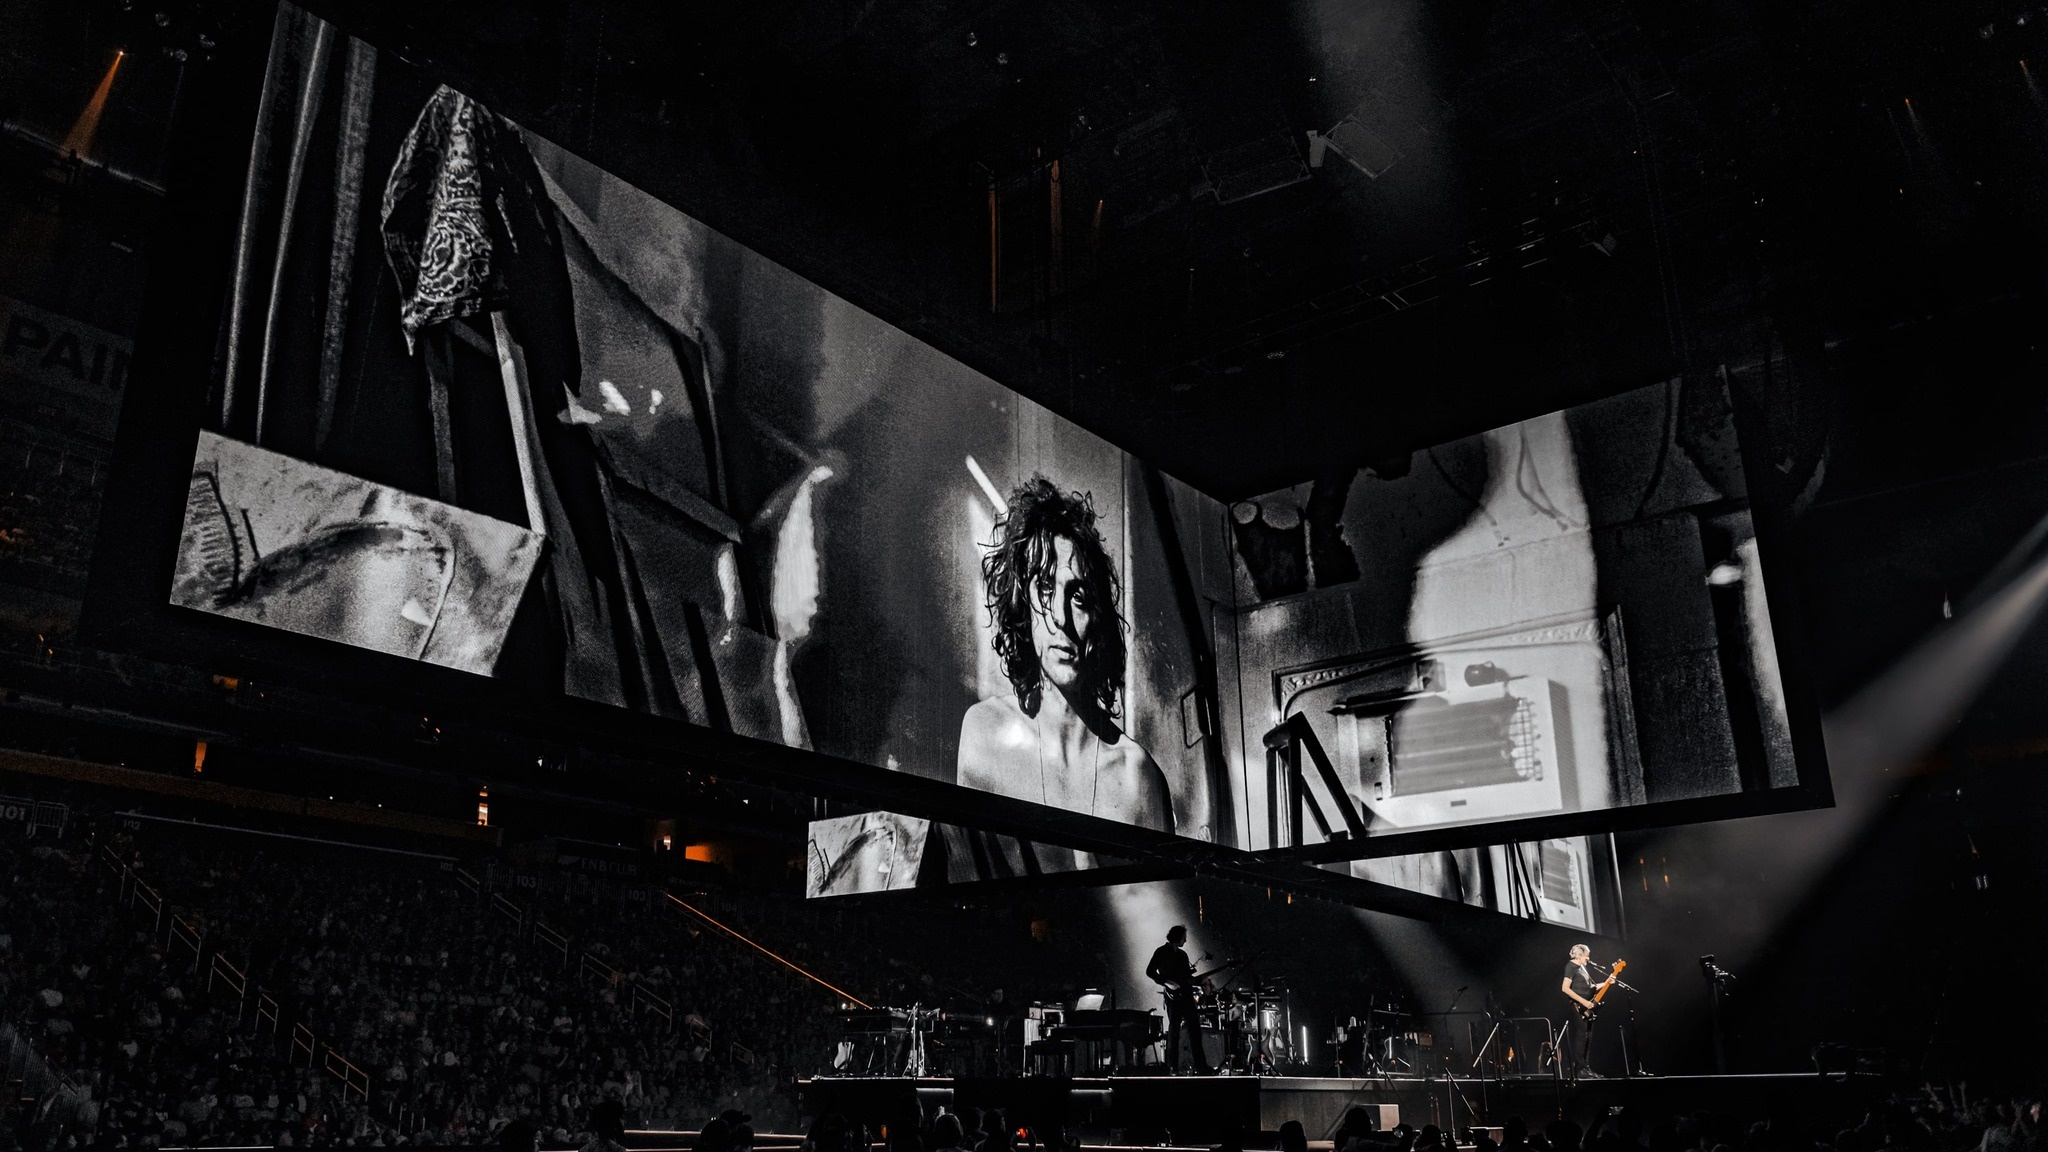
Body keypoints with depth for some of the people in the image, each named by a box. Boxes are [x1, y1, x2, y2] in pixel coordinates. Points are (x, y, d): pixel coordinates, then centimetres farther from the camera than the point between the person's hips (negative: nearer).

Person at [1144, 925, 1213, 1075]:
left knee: (1194, 1029, 3)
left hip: (1186, 995, 7)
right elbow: (1150, 971, -6)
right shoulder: (1161, 952, -1)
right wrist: (1166, 983, -15)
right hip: (1173, 996, -6)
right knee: (1174, 1029, -5)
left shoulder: (1182, 954, 19)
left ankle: (1201, 1065, 5)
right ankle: (1172, 1066, -1)